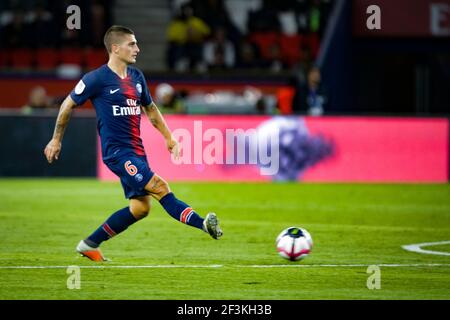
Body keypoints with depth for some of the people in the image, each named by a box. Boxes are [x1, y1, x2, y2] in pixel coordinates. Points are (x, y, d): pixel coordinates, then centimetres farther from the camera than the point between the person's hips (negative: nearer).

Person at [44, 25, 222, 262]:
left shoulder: (136, 77, 12)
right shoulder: (97, 79, -9)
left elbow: (150, 108, 27)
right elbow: (68, 105, 2)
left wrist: (169, 138, 22)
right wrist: (56, 140, 9)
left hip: (136, 151, 8)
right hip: (116, 151, -8)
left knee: (140, 207, 5)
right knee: (160, 188, -20)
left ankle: (90, 245, 16)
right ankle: (203, 224, -30)